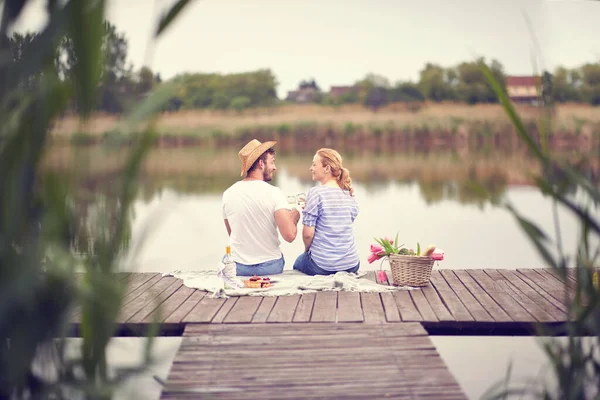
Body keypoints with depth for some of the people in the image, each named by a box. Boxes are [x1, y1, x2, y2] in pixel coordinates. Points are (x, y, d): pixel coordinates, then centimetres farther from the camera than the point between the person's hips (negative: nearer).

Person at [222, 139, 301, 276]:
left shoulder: (228, 194, -1)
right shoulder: (274, 193, -14)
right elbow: (289, 235, -21)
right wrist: (294, 217, 0)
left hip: (238, 267, 3)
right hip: (270, 267, -3)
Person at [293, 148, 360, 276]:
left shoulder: (316, 193, -15)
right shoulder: (350, 194, 3)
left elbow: (308, 234, -16)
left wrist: (307, 250, 6)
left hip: (322, 266, -5)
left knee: (298, 263, 28)